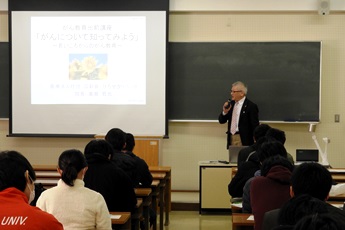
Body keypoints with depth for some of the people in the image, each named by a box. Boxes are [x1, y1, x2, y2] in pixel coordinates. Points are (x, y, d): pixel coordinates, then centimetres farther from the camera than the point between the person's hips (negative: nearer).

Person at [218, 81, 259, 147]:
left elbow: (255, 126, -8)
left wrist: (255, 143, -11)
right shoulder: (231, 104, 12)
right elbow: (221, 121, 14)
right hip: (231, 138, 6)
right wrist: (225, 112, -5)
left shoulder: (251, 106, -7)